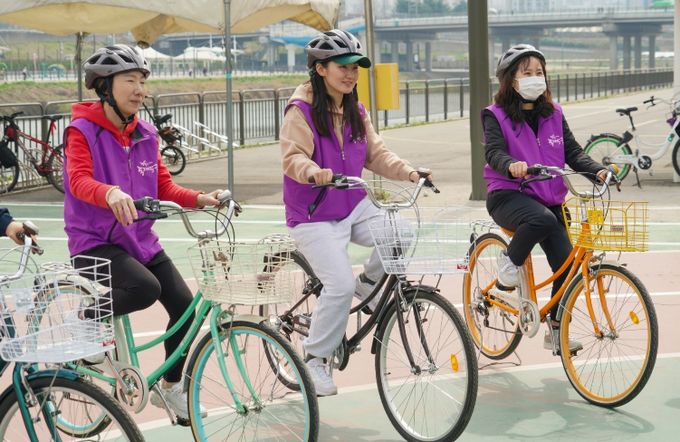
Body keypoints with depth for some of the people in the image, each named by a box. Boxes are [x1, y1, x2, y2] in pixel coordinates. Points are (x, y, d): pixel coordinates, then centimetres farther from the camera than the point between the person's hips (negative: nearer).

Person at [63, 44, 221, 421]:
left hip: (140, 239, 6)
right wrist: (110, 193, -49)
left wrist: (201, 199, -9)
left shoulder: (145, 134, 8)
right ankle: (89, 320, -2)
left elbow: (164, 187, 9)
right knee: (146, 288, -32)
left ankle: (170, 387, 19)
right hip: (95, 242, -6)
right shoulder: (83, 131, -11)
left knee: (184, 304, -3)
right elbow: (79, 180, -27)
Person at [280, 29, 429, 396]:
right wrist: (313, 172, -43)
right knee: (340, 284, -19)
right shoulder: (302, 110, -12)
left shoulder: (355, 112, 10)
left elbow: (376, 154, 9)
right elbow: (292, 157, -23)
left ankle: (369, 282, 10)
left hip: (354, 207, 6)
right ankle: (314, 359, 0)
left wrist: (408, 172, -7)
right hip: (313, 215, -6)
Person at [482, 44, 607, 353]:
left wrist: (597, 170, -14)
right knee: (542, 219, -39)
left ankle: (556, 331, 9)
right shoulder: (497, 115, -1)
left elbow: (573, 152, 6)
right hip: (508, 196, -5)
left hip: (549, 198, 5)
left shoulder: (554, 114, 13)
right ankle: (509, 263, -9)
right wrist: (511, 165, -41)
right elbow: (494, 153, -17)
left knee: (567, 263, -10)